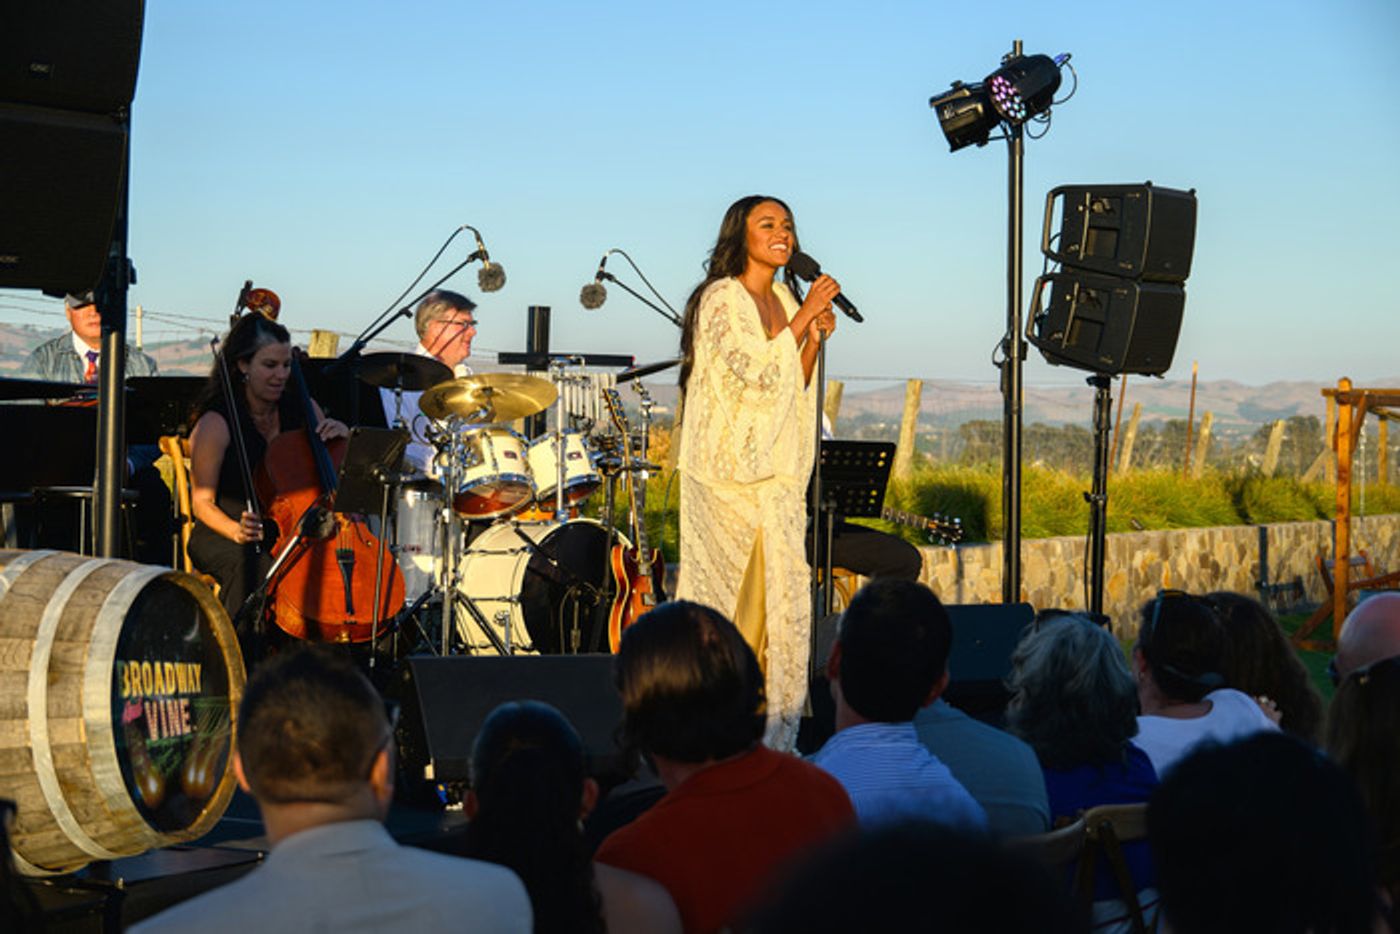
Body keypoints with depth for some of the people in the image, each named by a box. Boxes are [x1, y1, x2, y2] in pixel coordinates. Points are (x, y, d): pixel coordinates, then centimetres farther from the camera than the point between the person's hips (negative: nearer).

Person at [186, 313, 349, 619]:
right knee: (254, 568, -37)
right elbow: (202, 503, -7)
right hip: (223, 537, -4)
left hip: (289, 534, 4)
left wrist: (342, 436, -5)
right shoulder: (217, 423, -8)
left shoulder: (301, 410, 7)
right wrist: (237, 531, -26)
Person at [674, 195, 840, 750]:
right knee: (731, 600, -2)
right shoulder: (721, 299, -9)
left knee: (785, 595, 2)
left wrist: (815, 339, 2)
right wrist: (804, 317, -14)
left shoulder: (784, 299, 14)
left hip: (779, 471, 7)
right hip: (730, 471, -7)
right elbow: (760, 373, -20)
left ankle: (777, 736, 6)